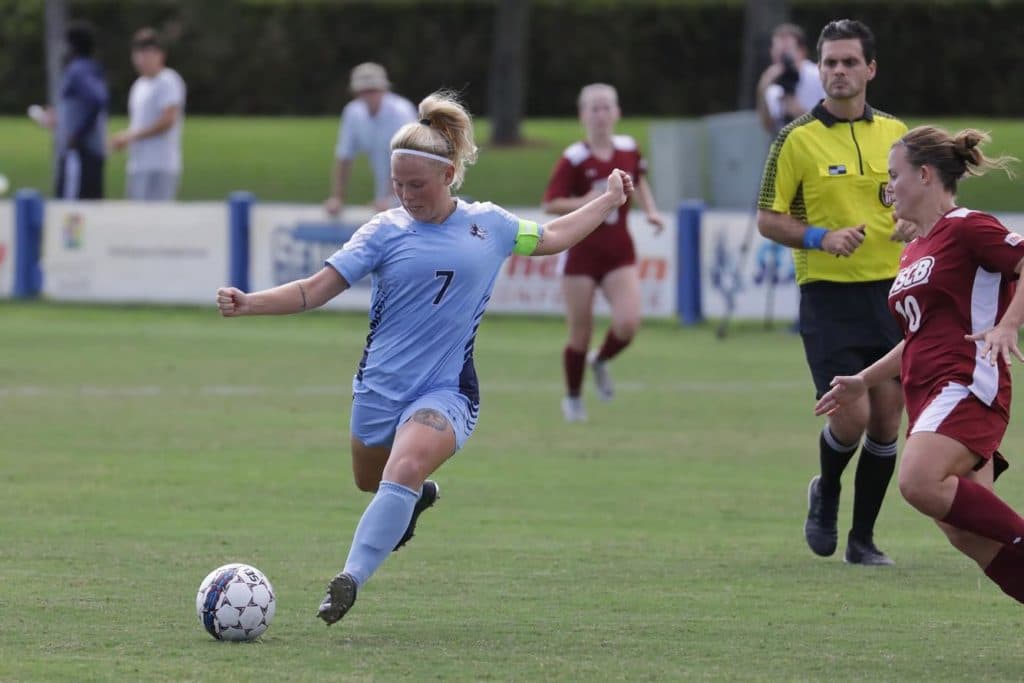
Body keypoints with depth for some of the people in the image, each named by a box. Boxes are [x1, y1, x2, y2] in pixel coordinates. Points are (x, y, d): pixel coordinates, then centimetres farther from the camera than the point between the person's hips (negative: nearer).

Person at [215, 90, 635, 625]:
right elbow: (315, 290, -5)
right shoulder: (387, 231, -2)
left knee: (405, 469, -29)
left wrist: (609, 200, 27)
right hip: (379, 388, 2)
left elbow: (550, 239, 26)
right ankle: (419, 499, 55)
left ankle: (350, 581, -28)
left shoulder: (488, 224, 4)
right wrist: (248, 304, -18)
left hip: (446, 392, -2)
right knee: (372, 484, 19)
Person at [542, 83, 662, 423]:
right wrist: (585, 202, -25)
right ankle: (573, 398, 25)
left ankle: (601, 361, 18)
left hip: (619, 251, 3)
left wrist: (651, 210, 9)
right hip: (581, 251, -3)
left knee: (627, 323, -16)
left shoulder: (629, 149, 2)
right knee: (580, 334, 3)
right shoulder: (574, 159, -11)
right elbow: (551, 203, -10)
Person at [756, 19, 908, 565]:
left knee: (886, 422, 2)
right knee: (851, 417, -13)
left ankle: (862, 539, 14)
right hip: (829, 295, -4)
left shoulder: (895, 132, 8)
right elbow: (767, 219, -2)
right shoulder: (796, 140, -4)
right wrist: (820, 237, -17)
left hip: (890, 291, 4)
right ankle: (826, 494, 19)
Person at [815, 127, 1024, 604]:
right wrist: (863, 381, 31)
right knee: (967, 536, -3)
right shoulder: (913, 254, 22)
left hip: (967, 387, -9)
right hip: (928, 397, 9)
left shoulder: (966, 228, -5)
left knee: (919, 482, -32)